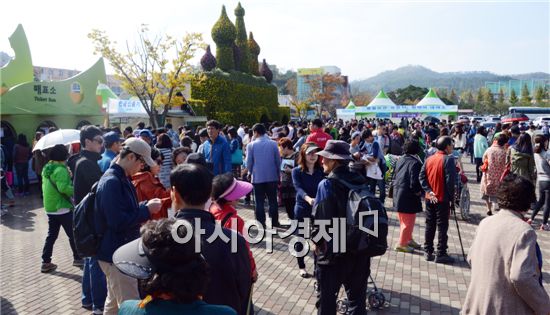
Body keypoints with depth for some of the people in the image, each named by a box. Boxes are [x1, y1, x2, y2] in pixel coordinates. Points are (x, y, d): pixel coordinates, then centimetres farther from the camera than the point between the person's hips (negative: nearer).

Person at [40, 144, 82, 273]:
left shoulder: (46, 168, 9)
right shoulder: (61, 169, -19)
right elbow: (63, 187, -31)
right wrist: (75, 191, -18)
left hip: (49, 207, 8)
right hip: (62, 208, -8)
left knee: (51, 235, 14)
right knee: (72, 234, 6)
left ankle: (46, 262, 15)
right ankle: (77, 258, 17)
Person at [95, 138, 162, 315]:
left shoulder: (121, 178, 9)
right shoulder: (112, 182, -22)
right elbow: (118, 222, -28)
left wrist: (146, 206, 3)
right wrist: (147, 210, -19)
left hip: (118, 251, 10)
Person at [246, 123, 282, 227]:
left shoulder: (251, 145, -7)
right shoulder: (273, 144, -4)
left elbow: (249, 162, -4)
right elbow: (278, 160, 1)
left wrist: (250, 172, 15)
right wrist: (278, 174, 14)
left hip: (257, 177, -1)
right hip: (272, 177, 2)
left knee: (259, 202, 7)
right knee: (273, 200, 11)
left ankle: (261, 224, 9)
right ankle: (275, 223, 17)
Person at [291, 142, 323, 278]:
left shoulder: (321, 171, 0)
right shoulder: (296, 171, -8)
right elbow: (299, 188, -23)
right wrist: (308, 198, -43)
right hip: (301, 210, -1)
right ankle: (301, 267, 29)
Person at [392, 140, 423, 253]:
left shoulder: (400, 160, 7)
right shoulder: (415, 163, -18)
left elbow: (395, 175, 15)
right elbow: (415, 181, -22)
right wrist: (418, 191, -7)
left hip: (398, 193, 9)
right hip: (408, 196, -9)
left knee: (404, 220, 21)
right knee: (408, 221, 4)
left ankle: (408, 239, 36)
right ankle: (402, 244, 12)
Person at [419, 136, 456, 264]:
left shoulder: (429, 159, 6)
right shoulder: (448, 159, -13)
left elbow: (422, 176, -1)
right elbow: (450, 180, -18)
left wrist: (429, 191, -6)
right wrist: (451, 196, -8)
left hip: (430, 198, 6)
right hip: (442, 198, -6)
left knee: (430, 225, 13)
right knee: (442, 226, 2)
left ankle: (428, 251, 19)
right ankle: (441, 254, 6)